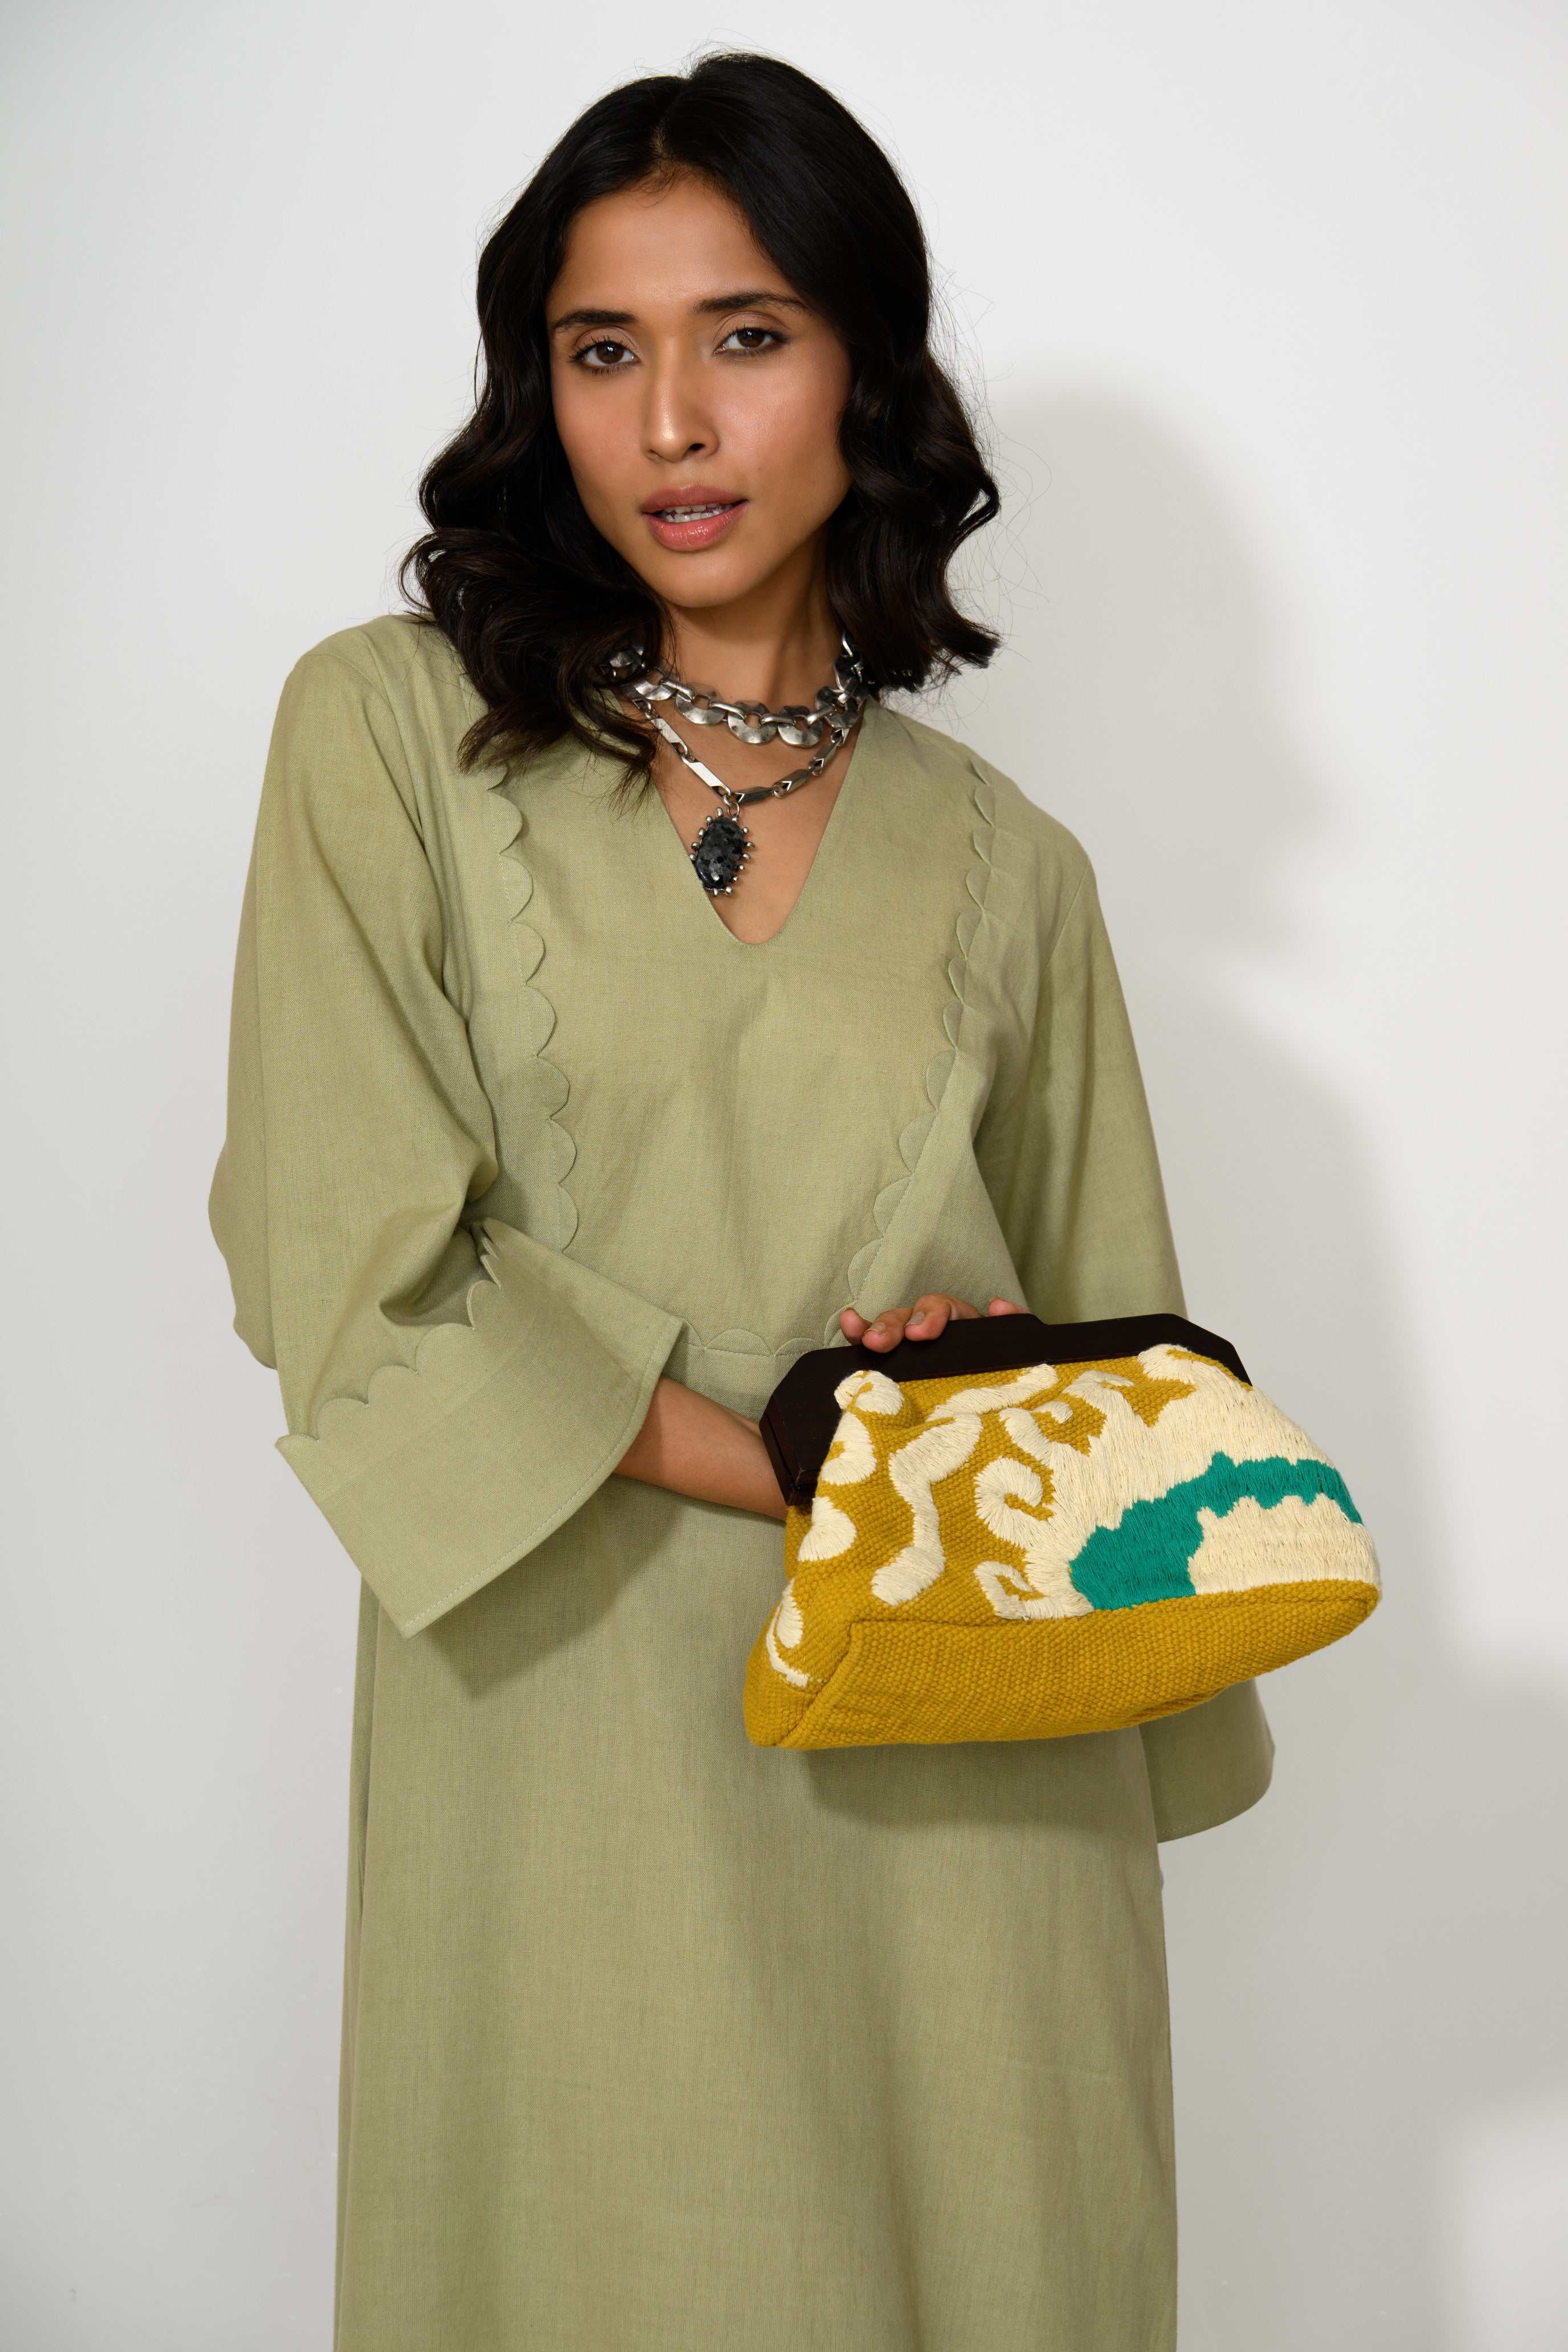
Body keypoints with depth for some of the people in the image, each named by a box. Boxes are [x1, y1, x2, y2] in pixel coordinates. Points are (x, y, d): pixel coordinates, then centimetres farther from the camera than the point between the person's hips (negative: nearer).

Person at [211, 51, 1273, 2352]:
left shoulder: (1000, 863, 7)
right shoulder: (390, 735, 0)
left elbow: (1104, 1343, 13)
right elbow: (344, 1253, -9)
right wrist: (796, 1469, -14)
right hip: (572, 1735, -2)